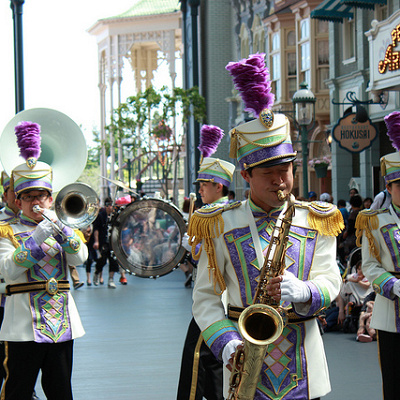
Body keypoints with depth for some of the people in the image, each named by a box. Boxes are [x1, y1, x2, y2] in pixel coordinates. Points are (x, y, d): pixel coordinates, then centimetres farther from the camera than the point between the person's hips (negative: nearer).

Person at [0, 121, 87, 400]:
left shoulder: (62, 230, 13)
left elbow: (80, 258, -4)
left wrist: (58, 226, -15)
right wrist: (39, 235, -20)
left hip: (62, 323, 4)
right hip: (23, 325, -4)